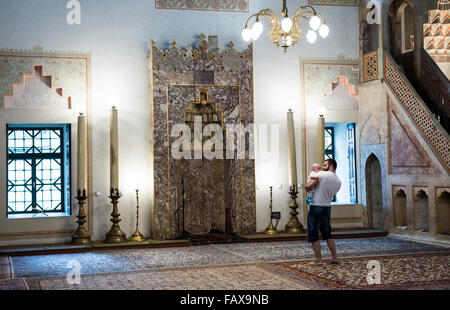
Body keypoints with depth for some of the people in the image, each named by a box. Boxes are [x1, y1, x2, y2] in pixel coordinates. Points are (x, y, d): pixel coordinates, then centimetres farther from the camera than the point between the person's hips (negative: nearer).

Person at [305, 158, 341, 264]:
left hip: (316, 208, -6)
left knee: (313, 235, 2)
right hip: (327, 208, 6)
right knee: (327, 234, 20)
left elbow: (308, 186, -18)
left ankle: (318, 260, 2)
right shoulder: (338, 181, 6)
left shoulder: (321, 174, -13)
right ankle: (335, 258, 18)